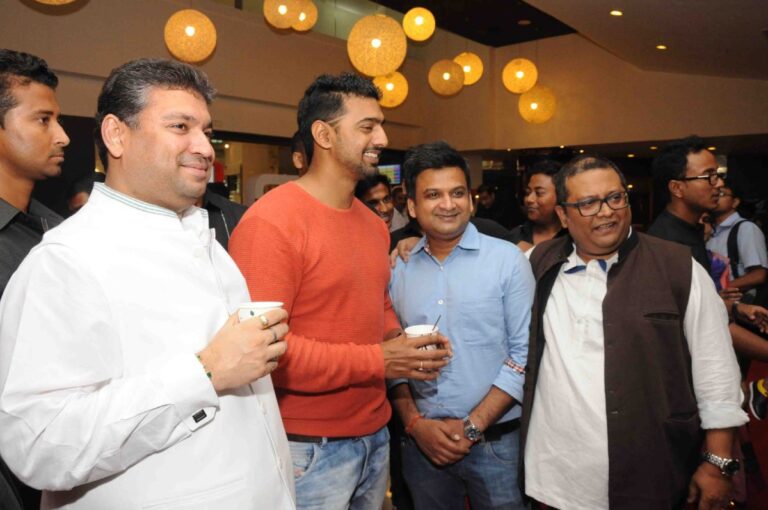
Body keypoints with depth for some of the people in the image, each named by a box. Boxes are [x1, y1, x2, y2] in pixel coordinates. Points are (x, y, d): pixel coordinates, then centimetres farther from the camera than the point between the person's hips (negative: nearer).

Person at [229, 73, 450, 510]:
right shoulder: (270, 222, -18)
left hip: (376, 435, 8)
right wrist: (377, 361, -21)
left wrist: (401, 344, -2)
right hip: (309, 448, -7)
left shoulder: (374, 224, 8)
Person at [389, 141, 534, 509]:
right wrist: (415, 422, -7)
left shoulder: (508, 260, -6)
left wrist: (473, 425, -12)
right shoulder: (398, 269, 2)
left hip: (495, 441, -2)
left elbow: (525, 352, -9)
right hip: (423, 442, 3)